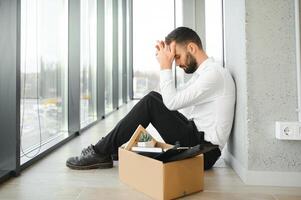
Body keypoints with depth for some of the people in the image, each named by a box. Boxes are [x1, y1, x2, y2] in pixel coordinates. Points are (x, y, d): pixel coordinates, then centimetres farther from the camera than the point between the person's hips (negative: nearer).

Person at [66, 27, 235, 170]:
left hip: (203, 150, -9)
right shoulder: (202, 72, 14)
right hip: (196, 135, 9)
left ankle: (101, 153, -6)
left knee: (151, 101, -17)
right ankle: (111, 147, 10)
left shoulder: (214, 72, -17)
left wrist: (166, 66, -14)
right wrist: (165, 65, 6)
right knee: (155, 99, 8)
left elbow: (172, 102, -23)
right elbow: (176, 98, 14)